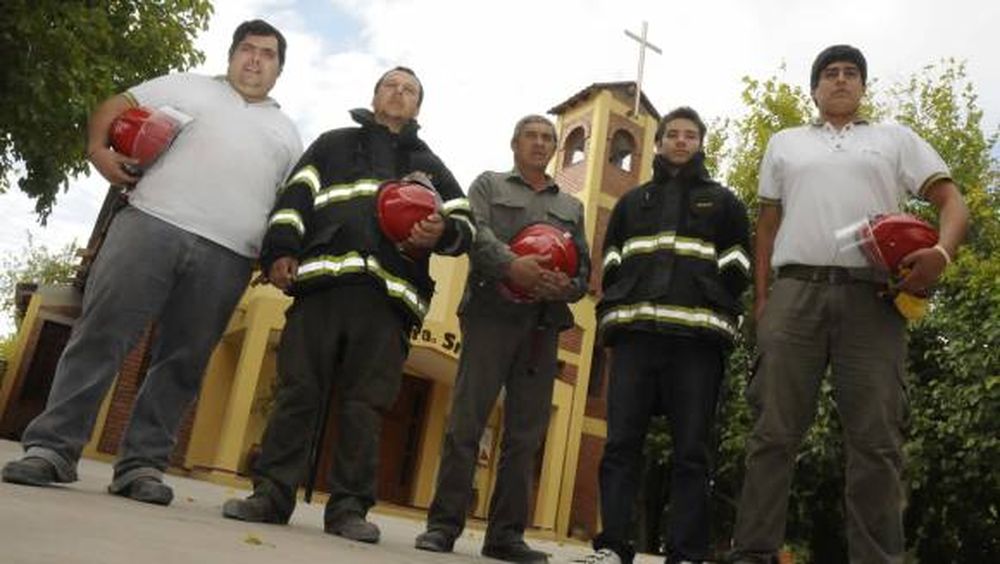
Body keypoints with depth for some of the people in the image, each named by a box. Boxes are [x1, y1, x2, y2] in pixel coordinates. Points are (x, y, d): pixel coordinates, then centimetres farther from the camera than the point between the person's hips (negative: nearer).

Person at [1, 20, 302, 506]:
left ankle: (142, 464, 7)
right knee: (99, 336, -7)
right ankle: (51, 448, -2)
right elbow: (114, 106, 16)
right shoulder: (188, 87, 20)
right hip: (152, 225, -1)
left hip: (226, 258, 2)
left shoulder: (286, 133, 23)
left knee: (180, 364, 0)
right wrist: (99, 149, -4)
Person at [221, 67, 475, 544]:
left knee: (364, 404, -2)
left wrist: (443, 232, -3)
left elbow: (465, 222, 22)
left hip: (387, 295, 1)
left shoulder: (430, 166, 28)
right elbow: (296, 196, 13)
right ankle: (272, 493, 3)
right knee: (297, 391, -4)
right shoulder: (333, 143, 25)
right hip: (322, 279, 0)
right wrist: (280, 250, -4)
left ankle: (349, 506, 1)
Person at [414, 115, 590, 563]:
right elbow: (475, 232, -4)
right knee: (466, 421, -8)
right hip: (491, 312, -3)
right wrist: (509, 264, -23)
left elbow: (584, 268, 16)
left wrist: (566, 287, -8)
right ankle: (444, 523, -2)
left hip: (543, 323, 3)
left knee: (526, 432, 0)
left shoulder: (572, 207, 25)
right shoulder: (489, 185, 16)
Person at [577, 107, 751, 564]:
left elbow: (737, 268, 10)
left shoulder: (723, 201, 20)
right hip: (635, 332, 2)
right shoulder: (632, 201, 25)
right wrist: (613, 315, 2)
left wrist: (713, 311, -6)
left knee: (691, 450, -3)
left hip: (697, 336, -1)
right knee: (622, 443, -4)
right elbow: (611, 264, 17)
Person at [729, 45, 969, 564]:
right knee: (774, 432, -3)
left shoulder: (895, 139, 20)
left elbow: (951, 200, 11)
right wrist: (760, 298, 8)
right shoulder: (785, 143, 23)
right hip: (796, 292, 1)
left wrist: (941, 252, -12)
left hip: (872, 296, 0)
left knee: (876, 439, -2)